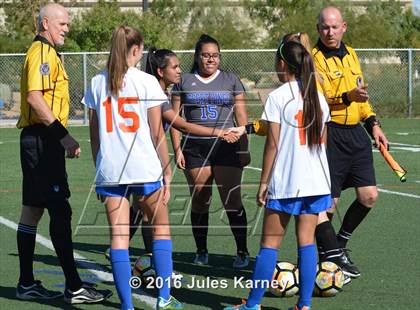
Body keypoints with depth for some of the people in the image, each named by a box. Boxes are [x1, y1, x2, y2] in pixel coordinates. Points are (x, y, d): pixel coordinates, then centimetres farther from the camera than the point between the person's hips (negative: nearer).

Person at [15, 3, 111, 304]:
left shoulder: (46, 53, 20)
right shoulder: (42, 52, -11)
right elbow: (34, 98, -22)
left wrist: (62, 138, 19)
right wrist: (63, 135, -22)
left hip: (38, 140, 11)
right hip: (42, 139, -11)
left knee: (33, 210, 12)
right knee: (60, 211, -12)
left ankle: (27, 284, 17)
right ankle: (74, 287, -13)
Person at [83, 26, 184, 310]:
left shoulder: (98, 83, 7)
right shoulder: (147, 82, -4)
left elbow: (94, 134, 9)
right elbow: (157, 133, -4)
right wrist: (167, 172, 2)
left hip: (109, 170, 3)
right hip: (145, 169, -3)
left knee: (119, 236, 2)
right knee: (161, 227, 14)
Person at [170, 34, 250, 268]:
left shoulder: (231, 80, 10)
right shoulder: (185, 82, 9)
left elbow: (241, 117, 8)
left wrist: (244, 149, 2)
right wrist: (177, 149, 0)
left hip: (227, 147, -1)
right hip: (195, 149, 1)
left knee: (232, 202, -5)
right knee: (199, 203, 4)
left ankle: (242, 251, 1)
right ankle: (202, 252, 16)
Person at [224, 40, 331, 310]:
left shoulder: (277, 97, -8)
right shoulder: (318, 97, 9)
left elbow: (272, 144, -10)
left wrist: (264, 182, -4)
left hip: (285, 182, -5)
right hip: (317, 181, 5)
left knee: (270, 243, 1)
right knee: (307, 242, 6)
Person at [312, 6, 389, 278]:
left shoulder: (351, 54, 14)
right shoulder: (314, 58, -9)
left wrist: (373, 124, 19)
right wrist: (348, 97, -33)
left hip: (356, 134, 7)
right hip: (330, 135, -7)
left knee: (369, 195, 4)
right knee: (328, 202, -5)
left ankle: (339, 243, 23)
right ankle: (331, 254, 8)